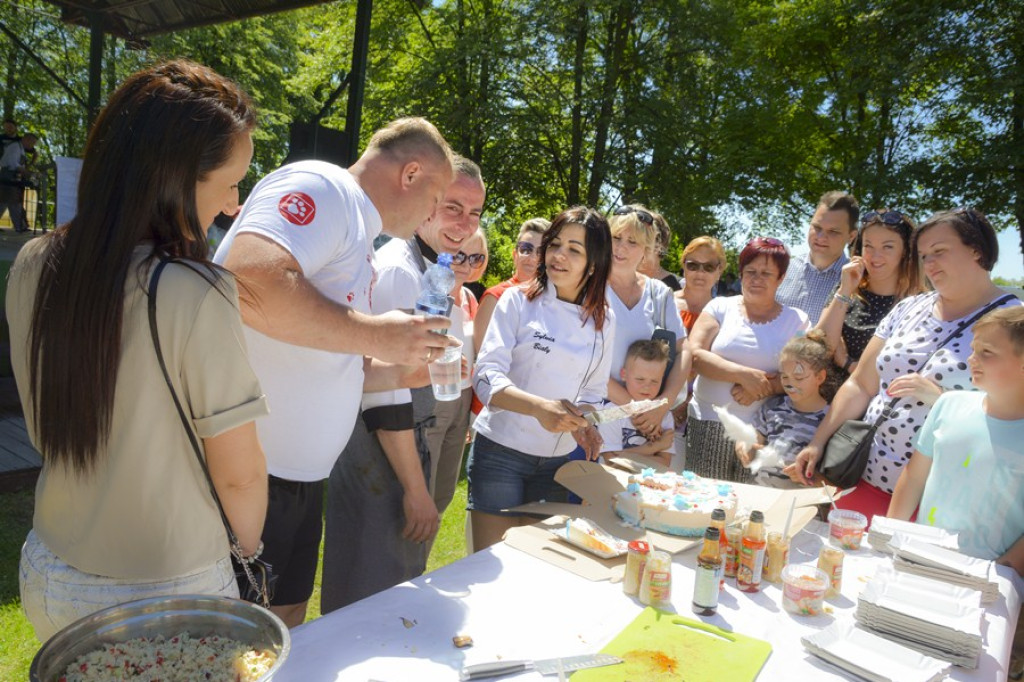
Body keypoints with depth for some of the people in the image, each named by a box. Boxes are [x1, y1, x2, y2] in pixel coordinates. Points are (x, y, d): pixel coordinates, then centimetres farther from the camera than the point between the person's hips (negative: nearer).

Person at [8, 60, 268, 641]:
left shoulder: (33, 266, -7)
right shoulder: (198, 295, -27)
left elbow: (44, 428, 6)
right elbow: (239, 473, -18)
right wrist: (250, 548, 0)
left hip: (48, 576, 6)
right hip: (166, 592, -6)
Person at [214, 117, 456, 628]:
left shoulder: (358, 234, 18)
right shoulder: (321, 188, -11)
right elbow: (249, 283, -32)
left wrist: (403, 372, 12)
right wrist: (375, 334, -22)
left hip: (299, 472, 10)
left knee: (286, 618, 19)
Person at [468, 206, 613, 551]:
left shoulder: (603, 321, 5)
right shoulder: (519, 300, -8)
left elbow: (593, 390, 12)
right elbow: (487, 375, -15)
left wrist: (582, 421, -11)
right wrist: (539, 407, -32)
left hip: (559, 460, 4)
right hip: (501, 450, -4)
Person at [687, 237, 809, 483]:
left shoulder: (796, 320, 7)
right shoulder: (721, 307, 5)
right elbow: (694, 354, -7)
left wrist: (761, 389, -16)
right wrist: (745, 375, -15)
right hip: (709, 425, 0)